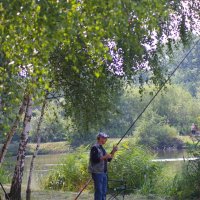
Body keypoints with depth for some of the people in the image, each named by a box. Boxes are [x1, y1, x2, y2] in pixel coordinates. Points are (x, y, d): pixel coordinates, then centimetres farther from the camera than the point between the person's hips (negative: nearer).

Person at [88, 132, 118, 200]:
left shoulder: (101, 148, 17)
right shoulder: (95, 148, -11)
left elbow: (109, 159, 19)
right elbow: (94, 159, -21)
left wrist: (113, 151, 7)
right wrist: (104, 157, -22)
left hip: (103, 173, 9)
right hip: (97, 173, -9)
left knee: (104, 192, 10)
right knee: (99, 192, -9)